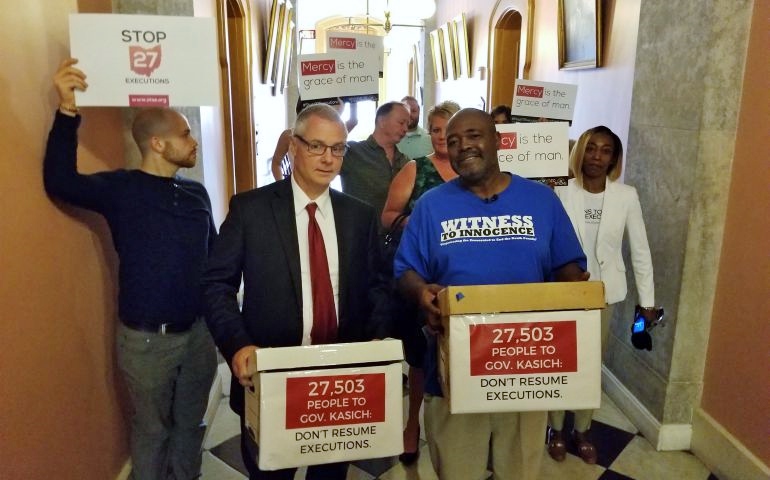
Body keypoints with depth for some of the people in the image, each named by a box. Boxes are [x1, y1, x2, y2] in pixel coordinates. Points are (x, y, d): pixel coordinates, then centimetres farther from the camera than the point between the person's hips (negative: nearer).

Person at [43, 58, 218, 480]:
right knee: (151, 429, 14)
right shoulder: (121, 189, -10)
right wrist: (68, 111, -35)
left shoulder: (196, 193, 5)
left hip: (200, 330, 5)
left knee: (190, 421, 21)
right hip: (147, 338, -4)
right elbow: (60, 182, -26)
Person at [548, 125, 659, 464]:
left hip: (603, 292, 2)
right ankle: (556, 429, 31)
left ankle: (582, 430, 34)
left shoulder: (626, 196, -5)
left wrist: (647, 299, 1)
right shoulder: (561, 192, -10)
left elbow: (640, 249, 0)